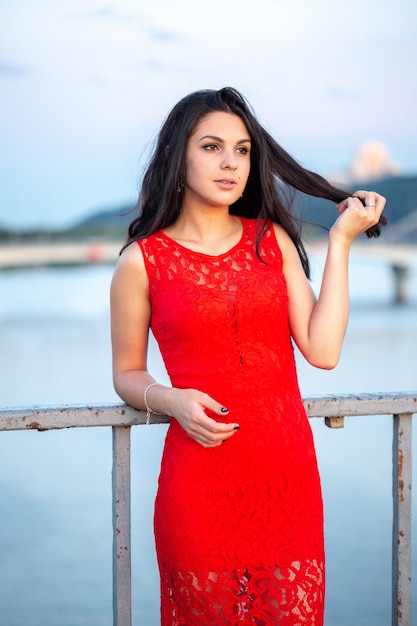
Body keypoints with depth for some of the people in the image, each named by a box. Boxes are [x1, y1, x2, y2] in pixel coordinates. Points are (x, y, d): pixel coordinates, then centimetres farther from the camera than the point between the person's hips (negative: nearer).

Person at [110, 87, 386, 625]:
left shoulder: (273, 240, 6)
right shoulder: (142, 261, -1)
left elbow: (322, 351, -5)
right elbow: (126, 374, 8)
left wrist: (340, 241, -2)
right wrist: (172, 401, -12)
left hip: (287, 468, 3)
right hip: (200, 475, -2)